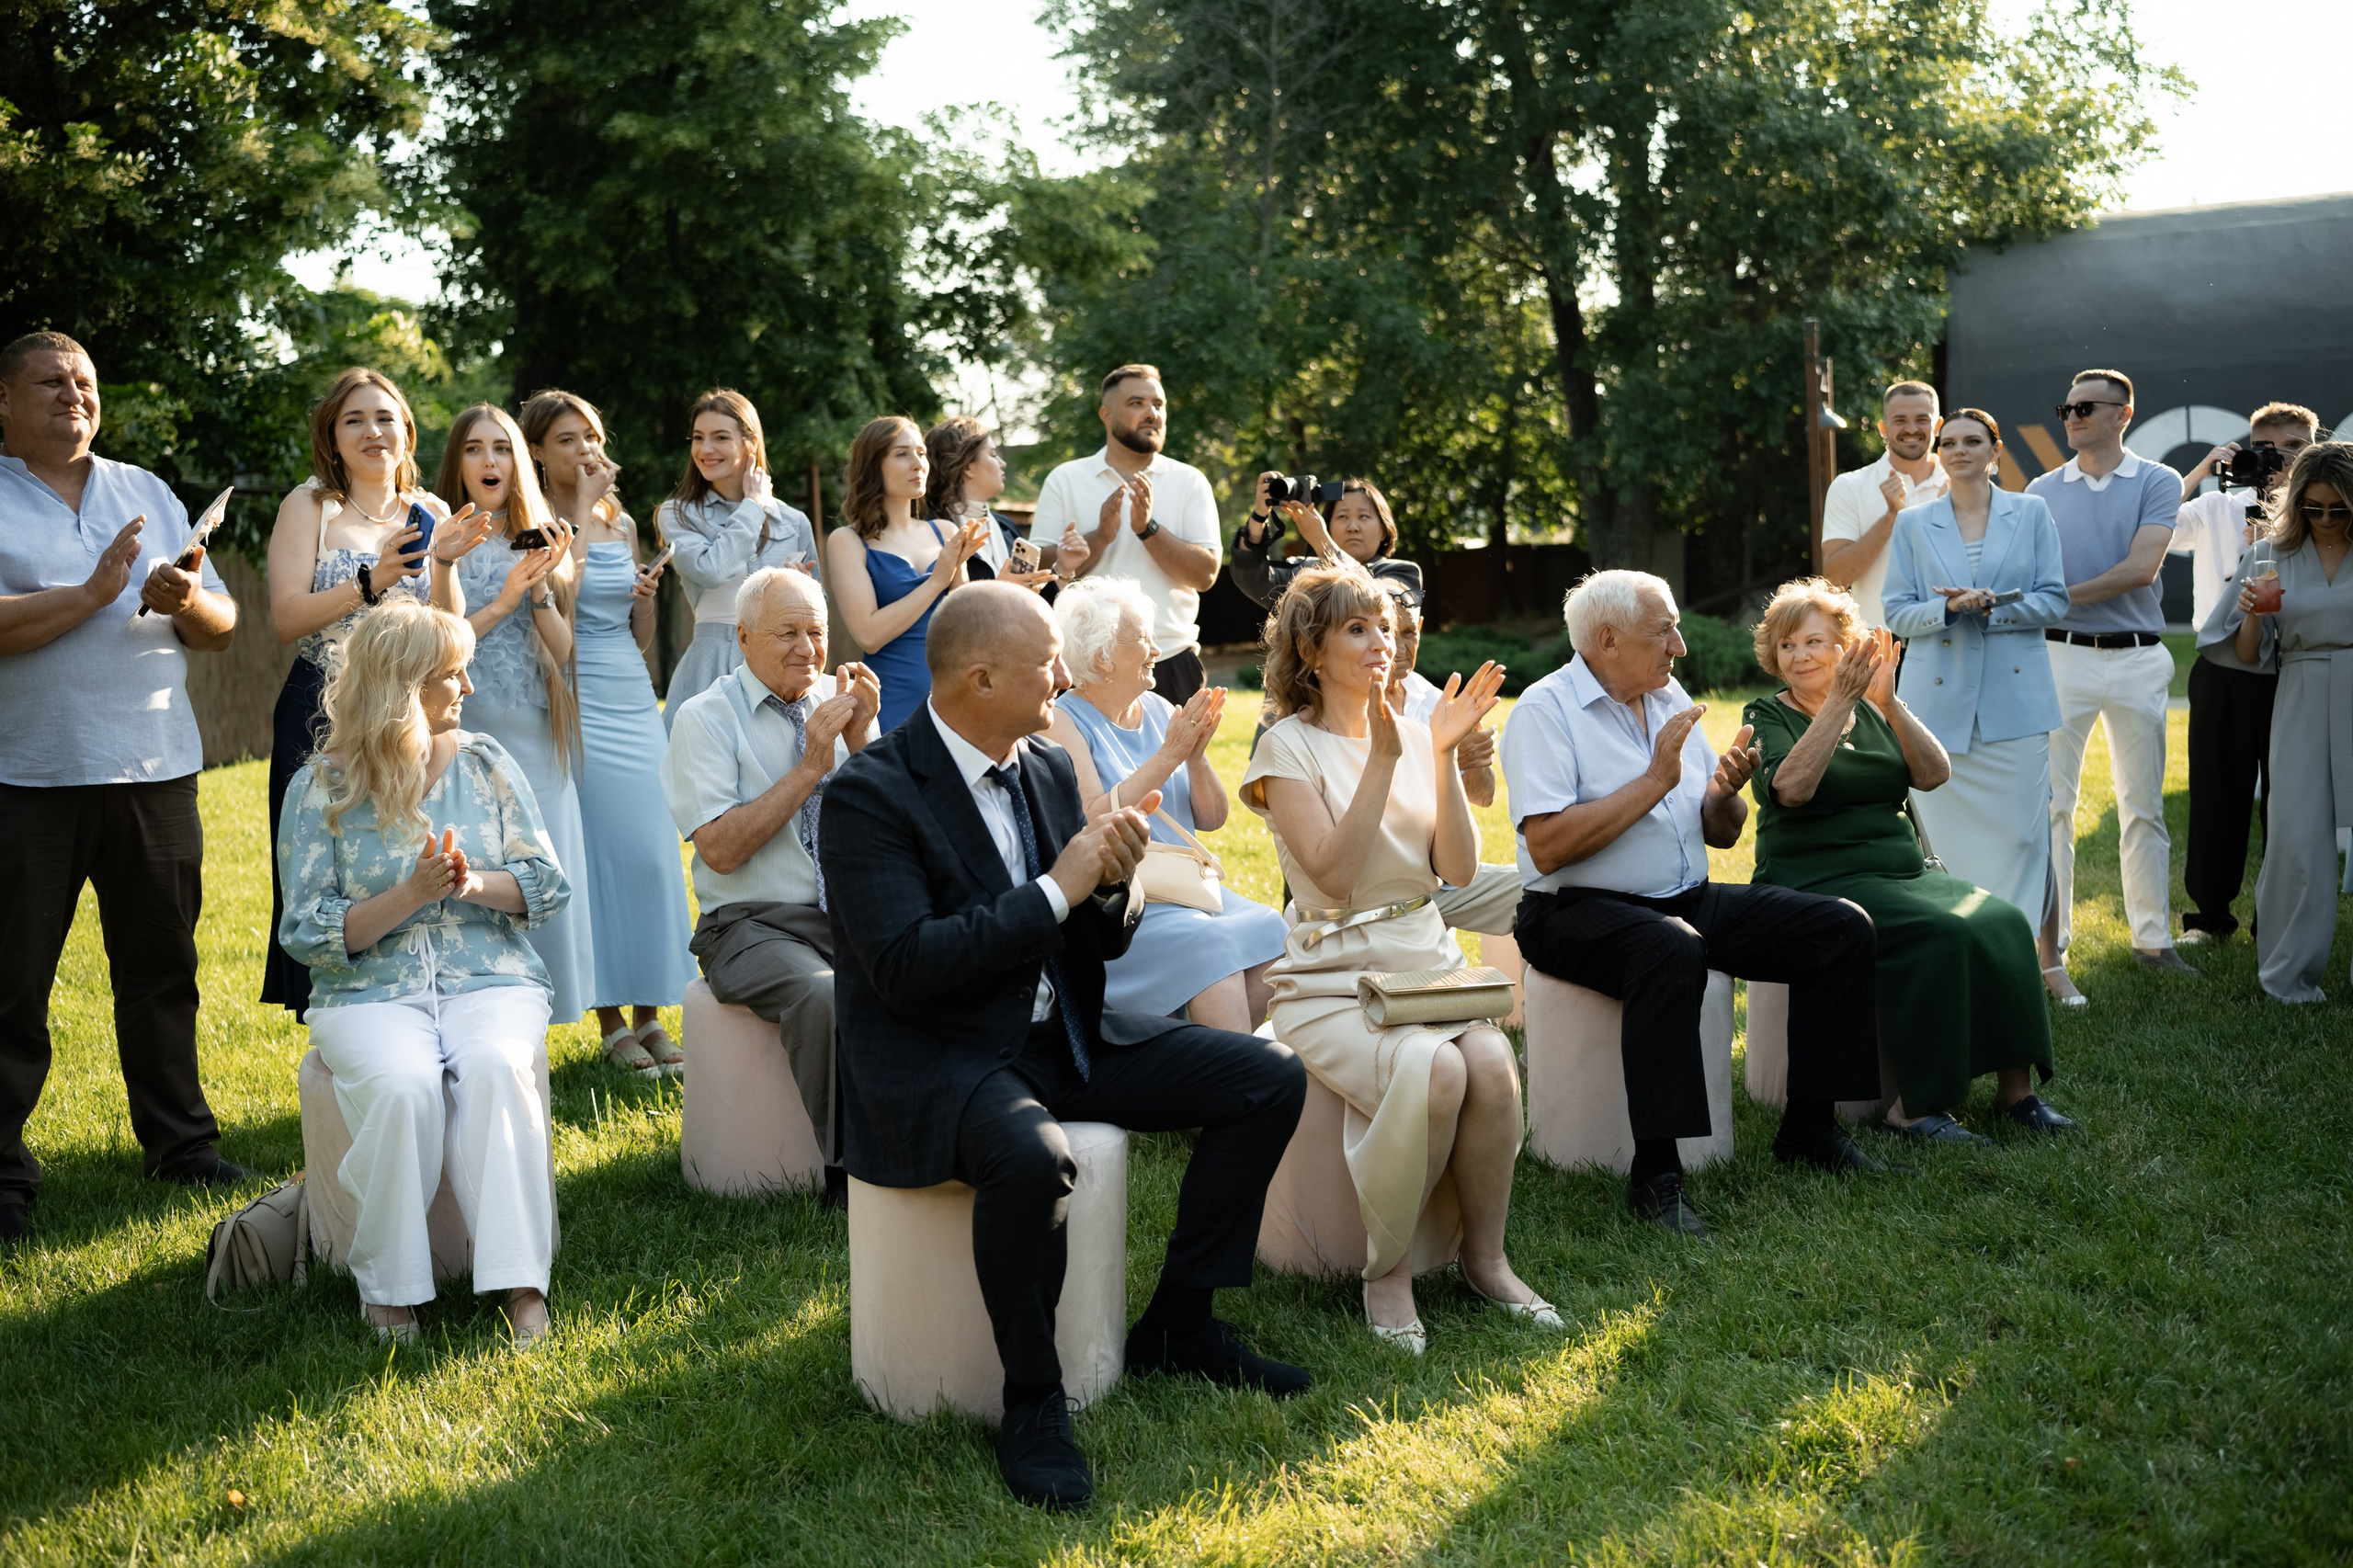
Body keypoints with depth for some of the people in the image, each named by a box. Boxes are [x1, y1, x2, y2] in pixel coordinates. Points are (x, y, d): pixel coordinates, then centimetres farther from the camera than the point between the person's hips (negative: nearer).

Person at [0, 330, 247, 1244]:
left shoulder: (148, 494, 15)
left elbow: (223, 625, 11)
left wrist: (189, 602, -10)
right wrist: (91, 594, -15)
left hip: (155, 770, 4)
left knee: (162, 971, 11)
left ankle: (180, 1142, 22)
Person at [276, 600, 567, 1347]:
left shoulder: (485, 763, 10)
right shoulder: (320, 788, 2)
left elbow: (547, 884, 8)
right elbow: (309, 932, -2)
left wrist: (476, 885, -12)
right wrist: (410, 897, -15)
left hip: (492, 980, 1)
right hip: (369, 991, -1)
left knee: (496, 1067, -32)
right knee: (400, 1085, -33)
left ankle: (520, 1282, -30)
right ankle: (389, 1286, -16)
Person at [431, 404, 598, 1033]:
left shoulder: (542, 540, 14)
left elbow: (564, 650, 7)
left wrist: (540, 588, -7)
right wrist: (502, 602, -14)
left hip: (537, 737, 3)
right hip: (468, 731, -3)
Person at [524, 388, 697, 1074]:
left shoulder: (622, 522, 14)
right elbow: (557, 595, -23)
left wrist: (648, 594, -2)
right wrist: (584, 511, -15)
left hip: (635, 700, 6)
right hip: (577, 702, -5)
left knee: (653, 854, 2)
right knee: (596, 857, -4)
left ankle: (650, 1015, 10)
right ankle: (611, 1024, 5)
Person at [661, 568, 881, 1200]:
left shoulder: (840, 700, 11)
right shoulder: (706, 718, -2)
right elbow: (721, 850, -13)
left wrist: (860, 739, -8)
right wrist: (810, 767, -14)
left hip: (853, 915, 4)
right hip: (755, 927, -4)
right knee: (826, 996, -35)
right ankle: (847, 1174, -19)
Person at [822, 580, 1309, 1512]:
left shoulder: (1050, 769, 7)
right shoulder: (870, 796, -16)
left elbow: (1104, 944, 13)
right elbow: (907, 968, -26)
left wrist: (1113, 883, -11)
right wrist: (1057, 890, -23)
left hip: (1066, 1038, 8)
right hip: (935, 1060, -8)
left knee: (1270, 1080, -1)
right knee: (1033, 1157, -39)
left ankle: (1177, 1326, 12)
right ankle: (1032, 1403, -15)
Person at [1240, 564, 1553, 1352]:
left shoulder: (1411, 736, 11)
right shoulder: (1289, 746, -3)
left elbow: (1458, 869, 1)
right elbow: (1335, 872, -16)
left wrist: (1443, 755, -7)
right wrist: (1382, 760, -19)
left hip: (1428, 964, 4)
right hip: (1331, 982, -4)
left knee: (1492, 1060, -26)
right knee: (1433, 1070, -31)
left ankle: (1485, 1256, -6)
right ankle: (1388, 1270, -12)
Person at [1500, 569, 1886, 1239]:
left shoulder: (1670, 699, 14)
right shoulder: (1545, 710, -9)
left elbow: (1721, 834, 18)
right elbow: (1546, 849, -23)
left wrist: (1724, 793, -6)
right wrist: (1654, 781, -18)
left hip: (1690, 899, 8)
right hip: (1579, 910, -8)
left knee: (1843, 929, -5)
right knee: (1672, 952, -39)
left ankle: (1808, 1126, 4)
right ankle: (1654, 1172, -32)